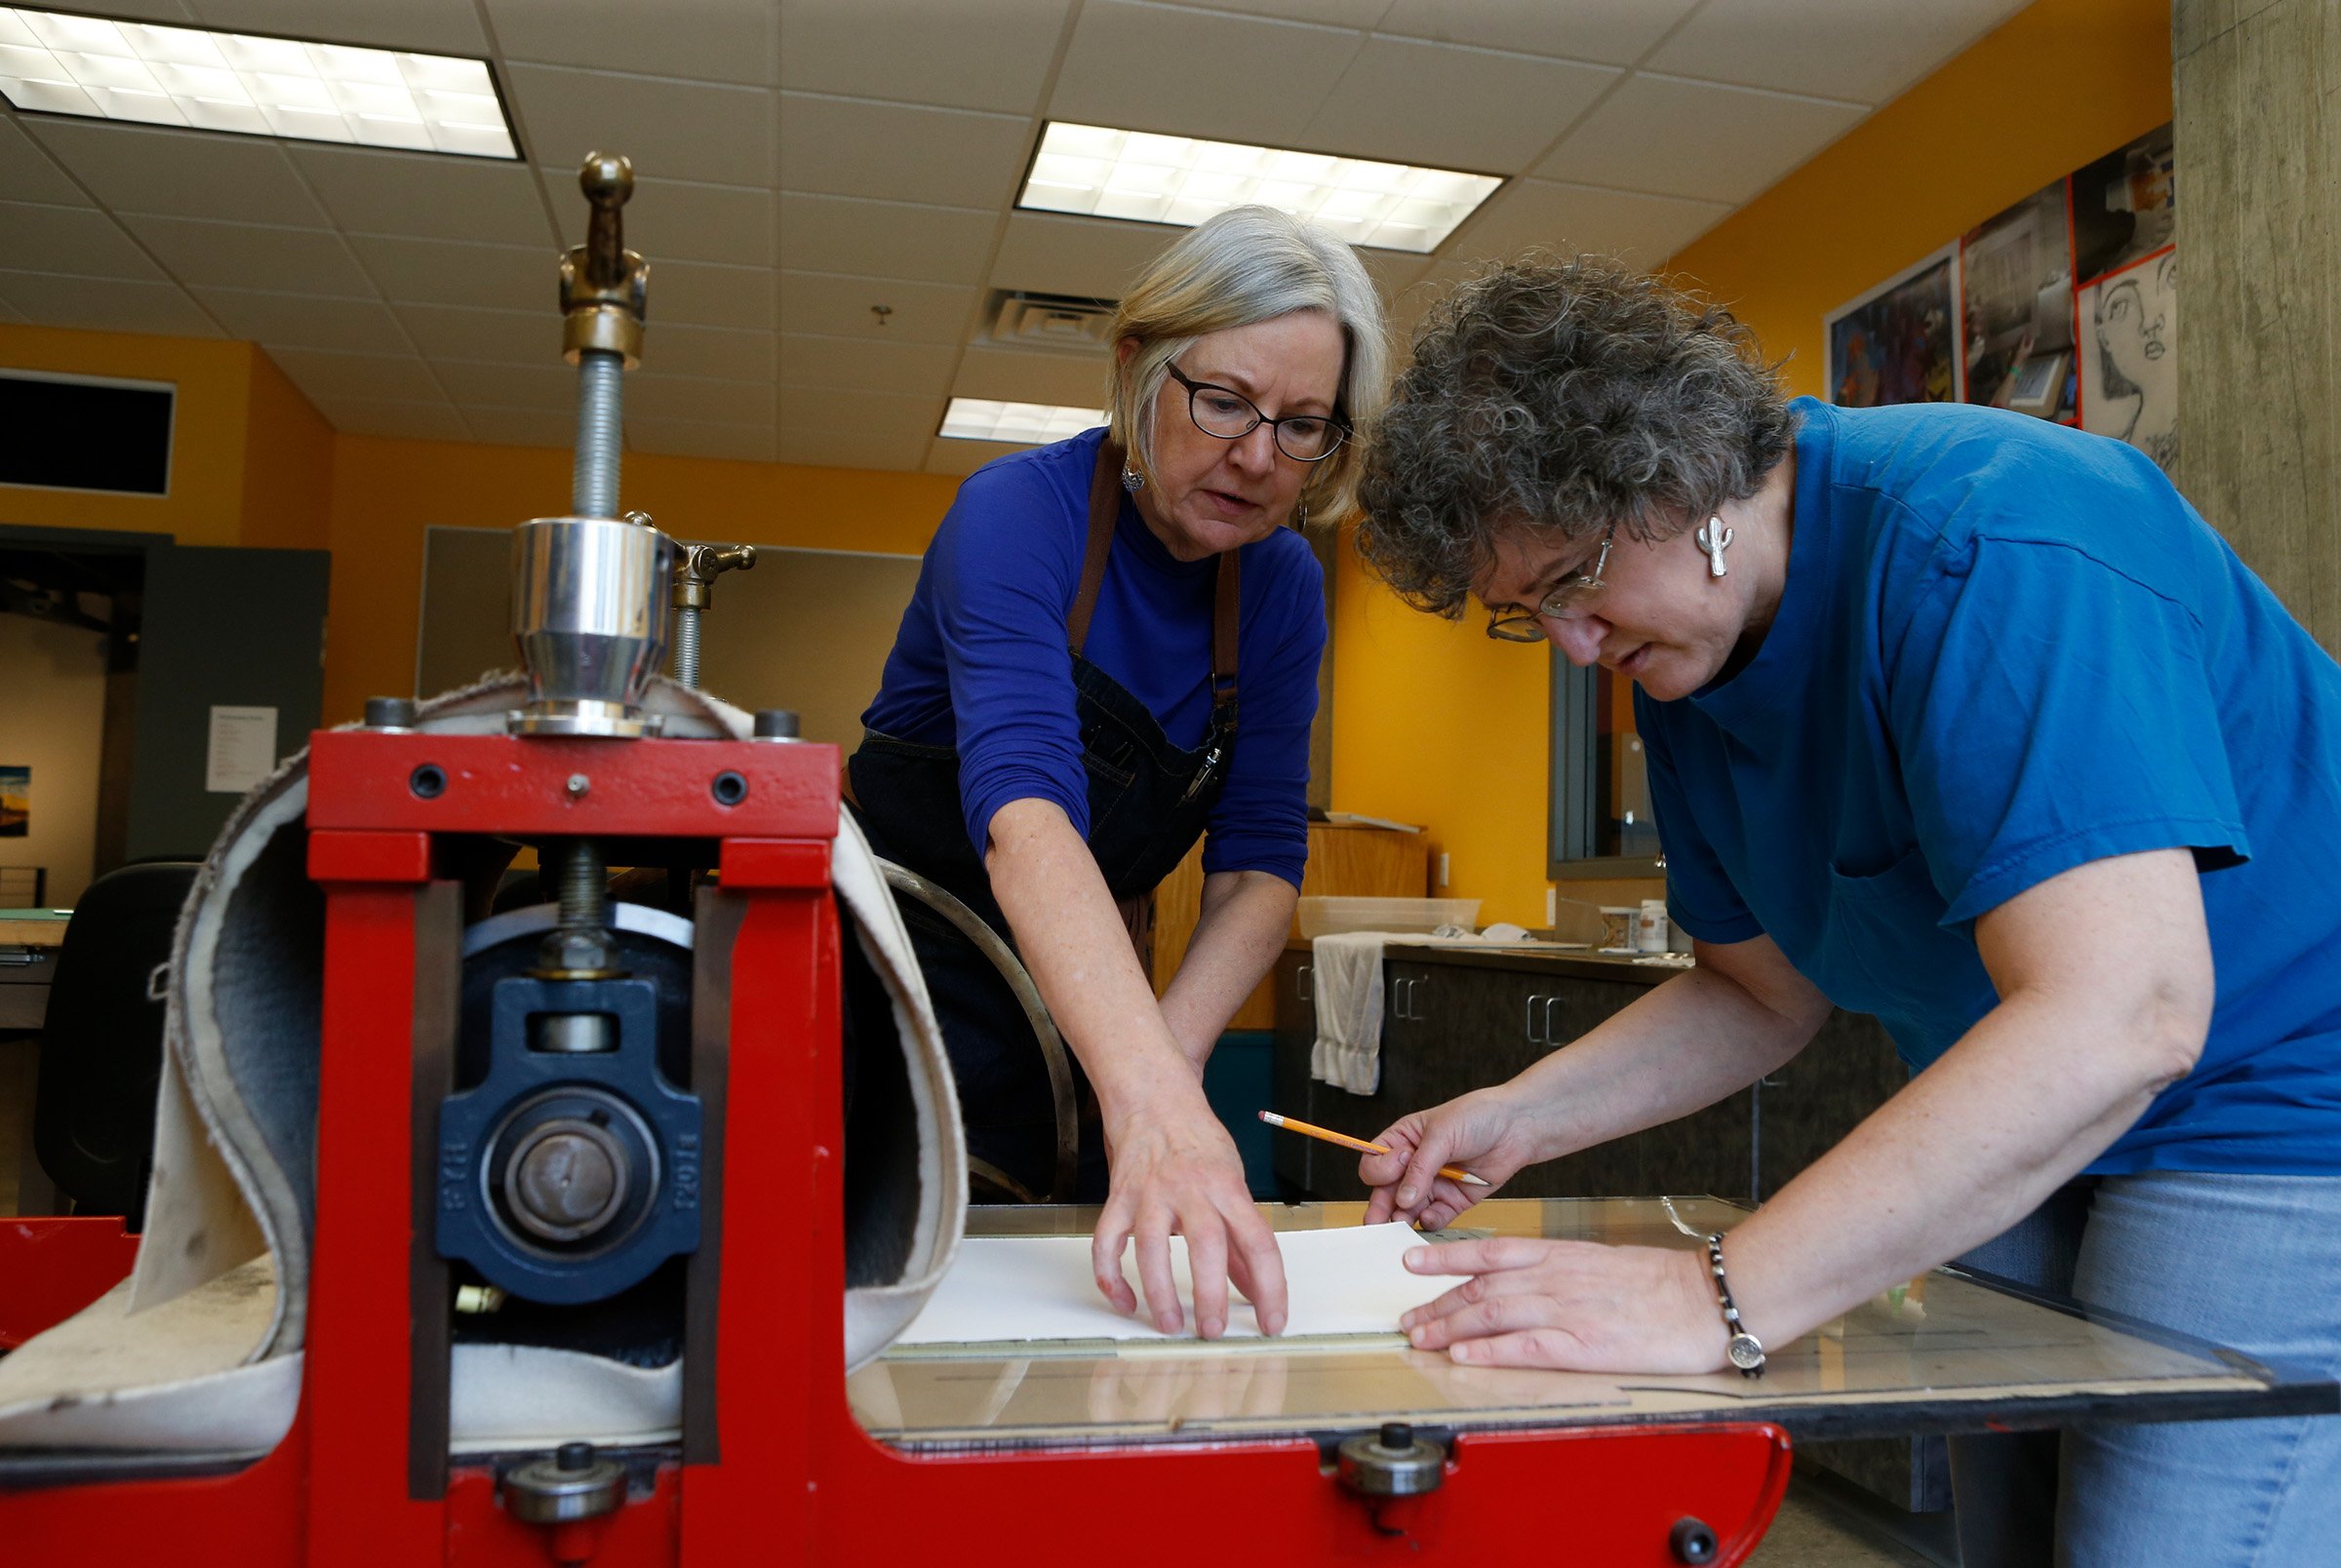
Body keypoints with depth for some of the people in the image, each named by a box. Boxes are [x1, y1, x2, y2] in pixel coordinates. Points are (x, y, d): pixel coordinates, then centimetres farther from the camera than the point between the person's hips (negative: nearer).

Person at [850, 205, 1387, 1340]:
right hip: (890, 979, -5)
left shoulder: (1282, 585, -3)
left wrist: (1166, 1057, -24)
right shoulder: (1019, 513, -22)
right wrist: (1150, 1098, -52)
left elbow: (1261, 862, -6)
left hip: (1074, 1017, 5)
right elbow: (1024, 809, -39)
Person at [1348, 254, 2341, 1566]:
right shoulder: (1680, 665, 0)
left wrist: (1723, 1299, -38)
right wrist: (1519, 1117, -6)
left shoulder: (1988, 542, -27)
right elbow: (1769, 992, 8)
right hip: (2034, 1130, 8)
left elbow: (2116, 1017, -36)